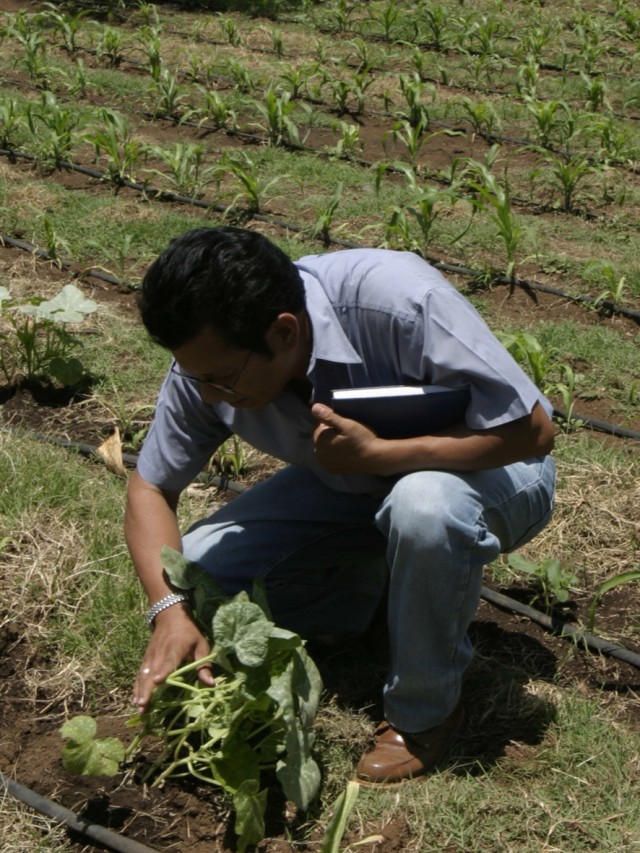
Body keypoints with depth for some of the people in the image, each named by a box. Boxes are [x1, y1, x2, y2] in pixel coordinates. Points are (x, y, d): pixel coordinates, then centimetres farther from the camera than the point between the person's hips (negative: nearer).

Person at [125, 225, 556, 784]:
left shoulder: (398, 300, -35)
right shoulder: (209, 359, -18)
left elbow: (533, 430, -31)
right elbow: (151, 488, -6)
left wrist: (375, 453, -36)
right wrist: (171, 609, -22)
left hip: (490, 469, -4)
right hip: (352, 483, 5)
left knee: (425, 506, -40)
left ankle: (424, 711, -13)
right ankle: (388, 583, 8)